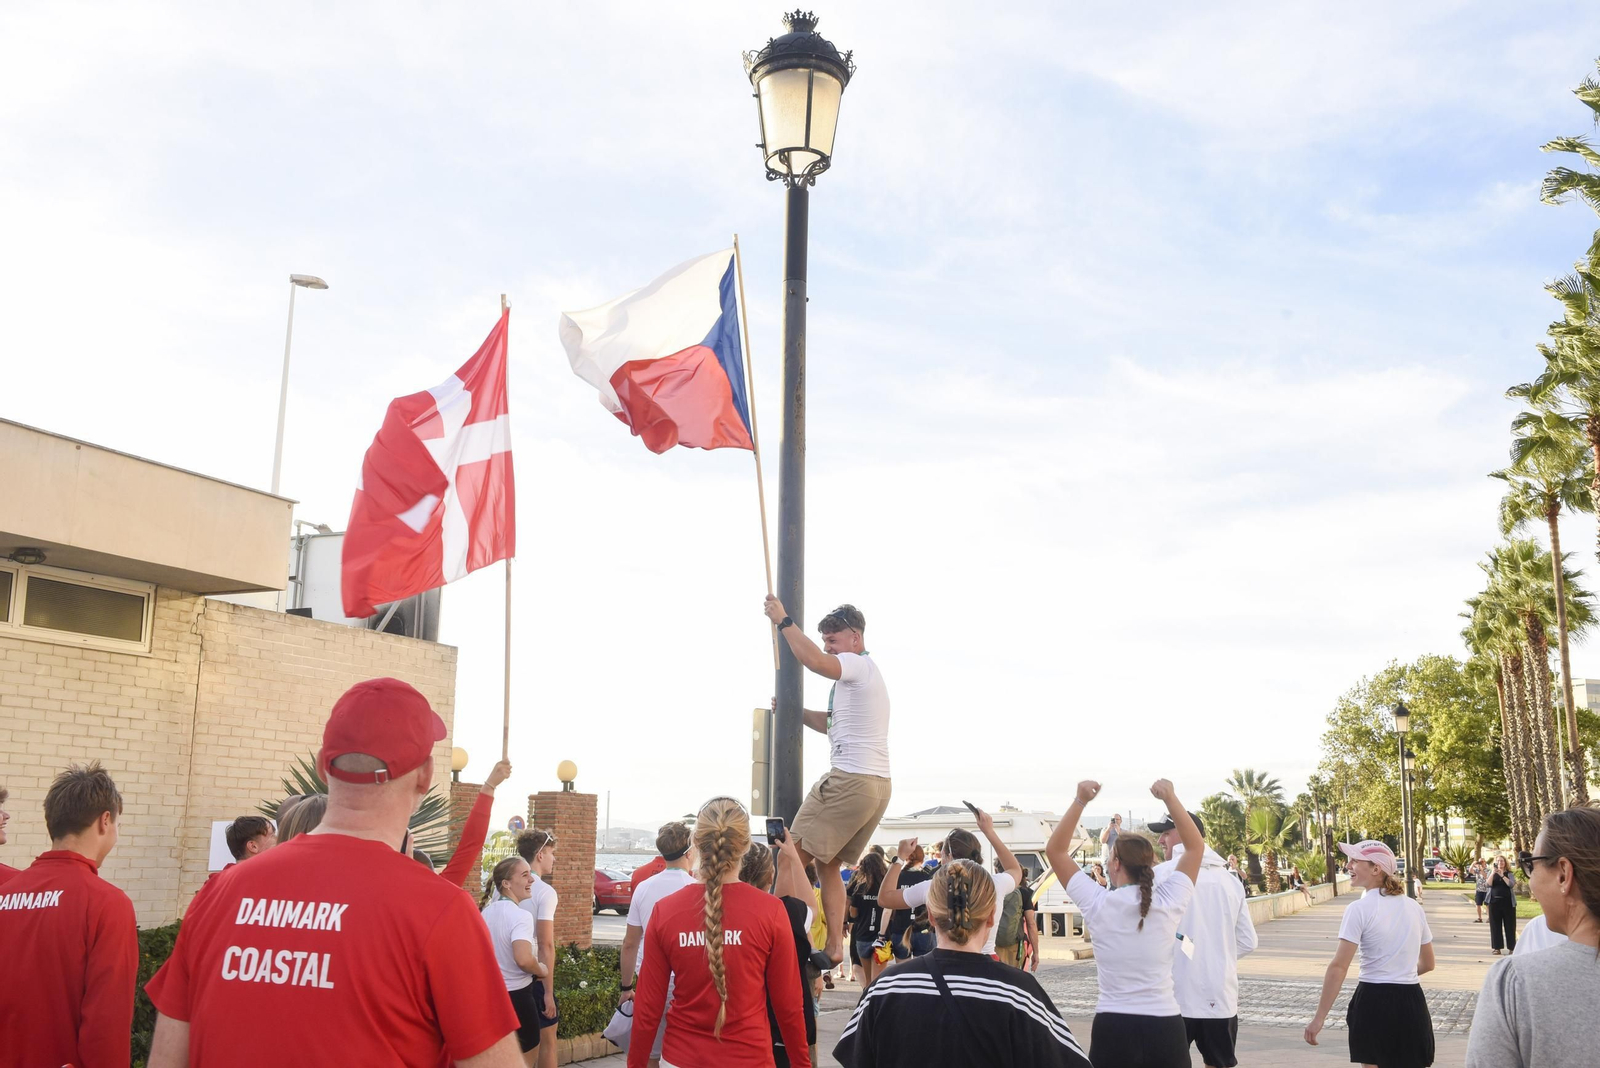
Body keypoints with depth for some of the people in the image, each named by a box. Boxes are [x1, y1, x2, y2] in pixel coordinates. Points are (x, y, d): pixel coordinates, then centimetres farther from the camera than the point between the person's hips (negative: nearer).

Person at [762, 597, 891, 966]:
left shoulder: (859, 665, -7)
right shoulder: (867, 673, 24)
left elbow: (814, 661, -28)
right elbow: (832, 724, 31)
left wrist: (784, 621, -18)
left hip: (850, 780, -10)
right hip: (878, 784, 10)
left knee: (794, 857, -7)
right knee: (828, 864, 15)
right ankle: (835, 945, 11)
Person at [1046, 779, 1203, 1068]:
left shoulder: (1097, 904, -8)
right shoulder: (1168, 902, -5)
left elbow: (1055, 850, 2)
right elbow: (1196, 846, 8)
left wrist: (1080, 801, -5)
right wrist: (1170, 798, 1)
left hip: (1112, 1028, -1)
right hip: (1165, 1028, 1)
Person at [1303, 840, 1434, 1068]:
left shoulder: (1360, 909, -12)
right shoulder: (1413, 907, 7)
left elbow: (1338, 968, -17)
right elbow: (1428, 964, 17)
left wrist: (1319, 1018, -15)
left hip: (1374, 1002, -5)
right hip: (1411, 1002, 5)